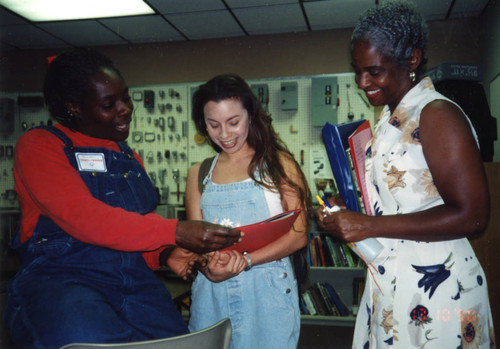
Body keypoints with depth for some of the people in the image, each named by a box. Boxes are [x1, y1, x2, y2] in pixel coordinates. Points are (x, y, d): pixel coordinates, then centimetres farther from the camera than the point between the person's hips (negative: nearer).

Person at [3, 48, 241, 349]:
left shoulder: (130, 158, 19)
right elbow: (84, 219, -17)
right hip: (60, 278, -5)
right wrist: (175, 232, -23)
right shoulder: (40, 146, -1)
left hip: (134, 279, 6)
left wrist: (163, 255, 3)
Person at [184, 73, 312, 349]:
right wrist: (211, 269, -15)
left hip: (267, 290, -2)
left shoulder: (278, 163, 0)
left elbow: (298, 234, -5)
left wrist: (246, 260, -18)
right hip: (213, 294, 3)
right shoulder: (198, 174, 10)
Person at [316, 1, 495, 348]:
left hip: (434, 290, -8)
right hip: (388, 284, 8)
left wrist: (370, 225, -22)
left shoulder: (438, 115, -15)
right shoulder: (390, 119, 12)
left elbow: (472, 216, -22)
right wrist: (345, 211, 4)